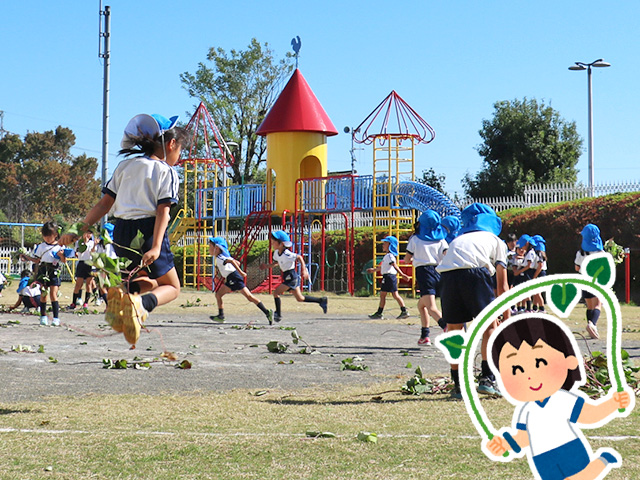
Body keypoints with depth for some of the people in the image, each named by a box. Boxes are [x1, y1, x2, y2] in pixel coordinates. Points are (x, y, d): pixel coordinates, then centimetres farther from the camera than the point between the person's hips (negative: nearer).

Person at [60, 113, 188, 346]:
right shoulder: (166, 172, 0)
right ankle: (141, 303, -23)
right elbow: (163, 210, -12)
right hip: (148, 230, -6)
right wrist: (156, 247, -20)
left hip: (121, 231, 6)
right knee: (171, 287, 10)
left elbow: (105, 202, 9)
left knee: (149, 281, 26)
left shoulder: (125, 165, 15)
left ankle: (123, 291, -8)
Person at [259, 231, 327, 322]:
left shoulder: (286, 254, -22)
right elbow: (276, 262, 19)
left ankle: (278, 314, -6)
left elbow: (299, 257, -15)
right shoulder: (276, 253, 3)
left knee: (276, 292, -13)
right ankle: (322, 301, 26)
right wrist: (267, 266, 2)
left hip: (291, 277, -10)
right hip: (287, 277, 10)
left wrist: (304, 270, -17)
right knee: (300, 298, 16)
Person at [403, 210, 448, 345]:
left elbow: (407, 259, 7)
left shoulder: (415, 238, 6)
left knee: (431, 307, -16)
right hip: (439, 272, 4)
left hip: (423, 271, -4)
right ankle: (424, 335, 17)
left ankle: (447, 327, -42)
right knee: (421, 304, 23)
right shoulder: (440, 239, 12)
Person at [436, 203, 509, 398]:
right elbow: (502, 286, 28)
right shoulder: (497, 241, 30)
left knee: (453, 328, 17)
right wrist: (506, 316, 36)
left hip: (447, 276, 3)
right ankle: (487, 379, 4)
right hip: (475, 272, -3)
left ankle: (458, 385, 15)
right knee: (490, 325, 14)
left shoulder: (458, 240, 39)